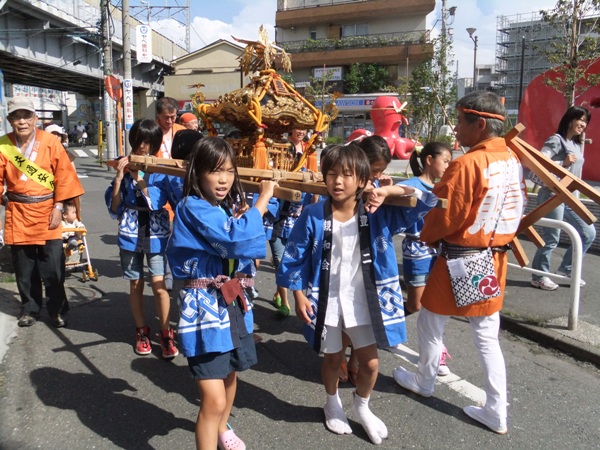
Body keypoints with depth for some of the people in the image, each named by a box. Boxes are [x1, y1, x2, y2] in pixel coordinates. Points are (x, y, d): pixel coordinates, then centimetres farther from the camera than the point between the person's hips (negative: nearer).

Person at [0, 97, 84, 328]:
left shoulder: (51, 141, -5)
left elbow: (64, 176, -6)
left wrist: (58, 207, -8)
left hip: (46, 211, -2)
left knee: (53, 269, 1)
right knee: (24, 269, 12)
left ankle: (57, 310, 17)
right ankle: (30, 309, 28)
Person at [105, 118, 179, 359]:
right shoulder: (124, 167, 1)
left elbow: (157, 201, -18)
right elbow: (114, 208, -2)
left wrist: (138, 175, -22)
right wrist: (119, 178, -13)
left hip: (156, 235, -2)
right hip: (130, 234, 2)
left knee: (159, 285, -4)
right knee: (136, 285, 11)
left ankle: (166, 333, 12)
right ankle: (141, 331, 27)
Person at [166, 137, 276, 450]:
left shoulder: (227, 208, 7)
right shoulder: (193, 208, -18)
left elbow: (241, 250, 16)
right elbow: (235, 239, -29)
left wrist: (242, 219, 2)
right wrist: (262, 201, -19)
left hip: (232, 302, 9)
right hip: (204, 306, -8)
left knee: (230, 372, 27)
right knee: (214, 400, -9)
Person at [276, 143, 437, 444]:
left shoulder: (378, 213, -10)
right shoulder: (313, 216, -13)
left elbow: (426, 201, -9)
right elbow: (294, 257, -6)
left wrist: (390, 190, -23)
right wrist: (298, 295, -8)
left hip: (364, 301, 1)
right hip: (326, 301, -1)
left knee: (370, 362, 11)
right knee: (332, 359, 18)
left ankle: (361, 406, 42)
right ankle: (332, 404, 49)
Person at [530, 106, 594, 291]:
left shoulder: (577, 144, 18)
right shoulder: (556, 140, -10)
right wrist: (563, 163, -26)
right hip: (553, 195, -9)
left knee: (588, 233, 11)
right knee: (551, 238, -3)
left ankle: (565, 269, 24)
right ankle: (538, 276, 13)